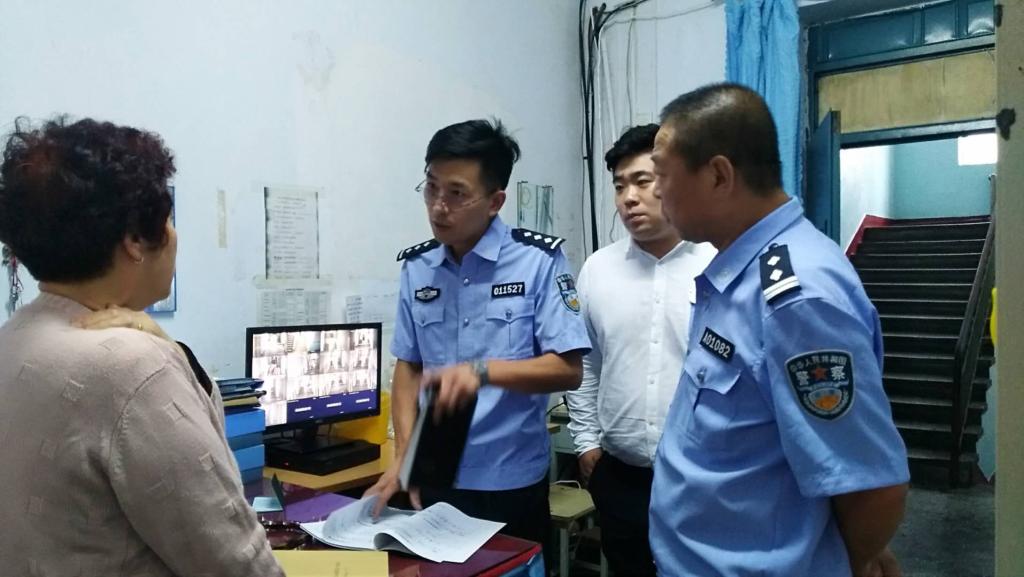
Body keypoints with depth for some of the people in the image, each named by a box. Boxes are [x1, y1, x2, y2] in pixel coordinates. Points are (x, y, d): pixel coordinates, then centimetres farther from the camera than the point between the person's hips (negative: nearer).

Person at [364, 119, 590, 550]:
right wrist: (404, 457, -4)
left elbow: (568, 370, -12)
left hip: (512, 483, -3)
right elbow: (408, 366, 7)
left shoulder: (539, 260, -11)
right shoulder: (416, 267, 2)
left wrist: (484, 372, -26)